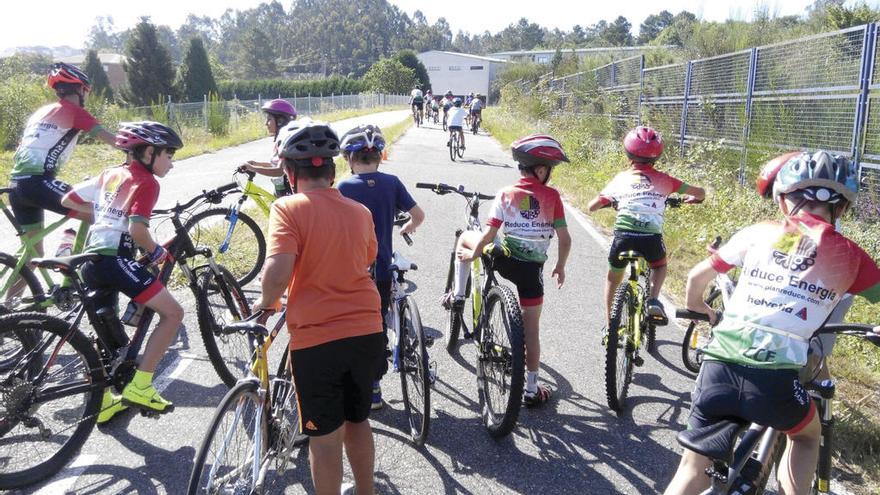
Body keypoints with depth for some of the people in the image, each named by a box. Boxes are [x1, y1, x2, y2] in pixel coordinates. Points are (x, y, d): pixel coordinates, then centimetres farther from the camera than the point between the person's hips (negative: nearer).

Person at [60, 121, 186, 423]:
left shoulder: (111, 174, 18)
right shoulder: (146, 181, -5)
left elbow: (68, 201, 24)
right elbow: (137, 230, -18)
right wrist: (157, 252, -1)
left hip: (92, 260, 9)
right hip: (116, 259, -9)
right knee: (173, 312, -5)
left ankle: (101, 400, 30)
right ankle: (139, 387, -6)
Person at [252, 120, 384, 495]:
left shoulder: (289, 208, -12)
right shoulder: (360, 211, 3)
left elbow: (277, 273, -23)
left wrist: (265, 302, -4)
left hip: (316, 339, -5)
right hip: (366, 332, 5)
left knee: (325, 436, 11)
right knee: (357, 421, 24)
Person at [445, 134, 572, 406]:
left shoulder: (506, 194, -6)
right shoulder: (552, 196, -6)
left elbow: (488, 235, -10)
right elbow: (565, 239, -5)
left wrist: (471, 254, 8)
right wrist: (560, 267, 12)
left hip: (503, 260, 0)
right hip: (532, 268, 0)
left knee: (465, 238, 27)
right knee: (531, 329, 13)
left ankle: (458, 295, 21)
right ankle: (532, 389, 18)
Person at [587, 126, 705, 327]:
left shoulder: (621, 179, 13)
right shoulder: (662, 179, 13)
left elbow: (592, 207, 16)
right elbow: (700, 192, 15)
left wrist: (610, 201, 37)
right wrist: (692, 199, 39)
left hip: (623, 237, 0)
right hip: (651, 239, 0)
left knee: (613, 277, 29)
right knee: (660, 266, 35)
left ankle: (608, 324, 30)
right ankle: (654, 300, 9)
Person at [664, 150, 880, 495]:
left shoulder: (759, 232, 11)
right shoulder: (850, 256, 8)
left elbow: (697, 276, 17)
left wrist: (697, 308, 39)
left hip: (718, 367, 1)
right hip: (775, 380, -1)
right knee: (807, 434, 35)